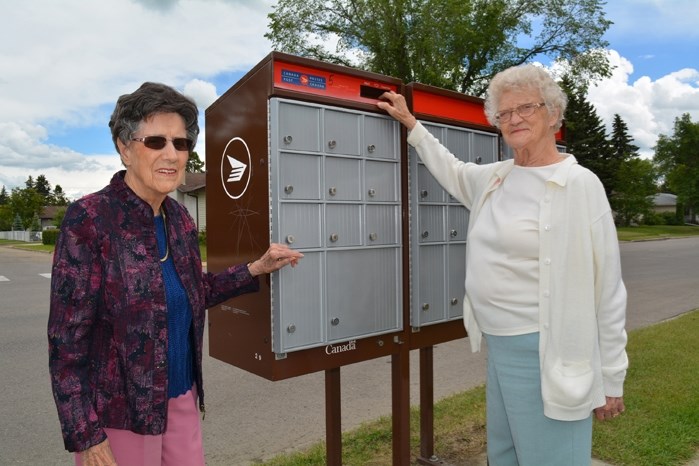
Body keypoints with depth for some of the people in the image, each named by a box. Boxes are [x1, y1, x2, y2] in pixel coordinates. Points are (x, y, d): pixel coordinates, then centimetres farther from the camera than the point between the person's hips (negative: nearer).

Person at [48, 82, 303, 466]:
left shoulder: (179, 218, 1)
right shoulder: (89, 219, -17)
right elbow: (66, 341, -16)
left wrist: (257, 269, 6)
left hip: (183, 402, 6)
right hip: (117, 416, -5)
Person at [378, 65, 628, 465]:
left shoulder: (580, 184, -13)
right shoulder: (495, 177, 6)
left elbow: (606, 289, -12)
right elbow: (453, 172, 29)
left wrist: (611, 379, -8)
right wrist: (411, 124, 29)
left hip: (545, 355, -7)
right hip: (499, 346, 7)